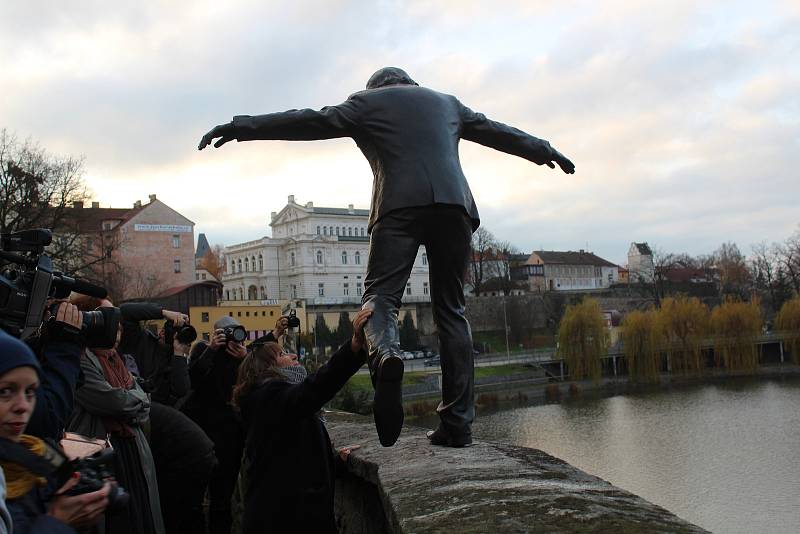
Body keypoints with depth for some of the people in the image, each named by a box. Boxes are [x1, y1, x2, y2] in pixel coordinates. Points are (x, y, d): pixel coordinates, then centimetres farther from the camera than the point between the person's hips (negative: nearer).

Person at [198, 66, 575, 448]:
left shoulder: (367, 101, 21)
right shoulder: (446, 102, 31)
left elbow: (314, 120, 11)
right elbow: (496, 131, 39)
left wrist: (242, 127, 13)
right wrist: (545, 151, 53)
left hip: (400, 206, -3)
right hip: (454, 205, 3)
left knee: (379, 297, -1)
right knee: (451, 311, 5)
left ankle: (385, 353, -37)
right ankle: (458, 423, 0)